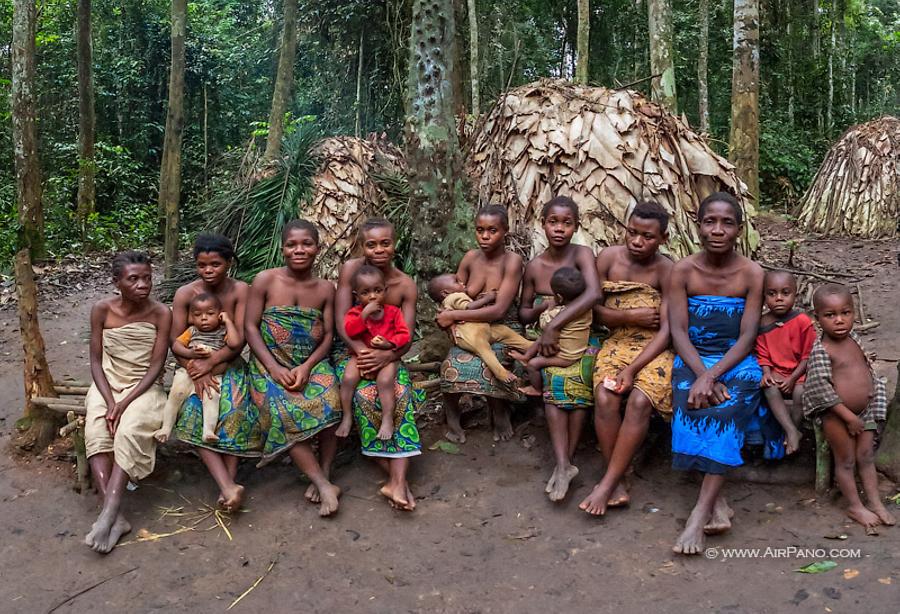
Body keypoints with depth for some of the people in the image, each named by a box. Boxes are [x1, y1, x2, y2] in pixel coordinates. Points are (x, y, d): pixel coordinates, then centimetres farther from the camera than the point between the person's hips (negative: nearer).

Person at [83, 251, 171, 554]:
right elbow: (96, 361, -3)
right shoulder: (102, 309, -5)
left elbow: (156, 366, -10)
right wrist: (110, 401, -18)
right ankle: (116, 516, -32)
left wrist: (125, 403, -21)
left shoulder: (161, 313, -10)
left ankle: (108, 513, -35)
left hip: (144, 386, -2)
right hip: (107, 384, 2)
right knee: (97, 433, -27)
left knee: (130, 430, -31)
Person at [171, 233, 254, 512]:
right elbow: (176, 343, -6)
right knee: (194, 412, -28)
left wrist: (210, 363, -22)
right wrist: (197, 374, -20)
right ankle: (229, 487, -36)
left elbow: (239, 341, -9)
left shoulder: (240, 291, -5)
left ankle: (229, 481, -27)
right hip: (192, 366, 0)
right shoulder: (185, 293, -3)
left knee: (235, 411, -30)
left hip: (228, 364, 0)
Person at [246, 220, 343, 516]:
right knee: (284, 412, -30)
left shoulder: (325, 288, 6)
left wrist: (307, 366, -14)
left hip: (312, 363, 2)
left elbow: (328, 335, 4)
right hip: (270, 363, -1)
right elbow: (250, 327, -4)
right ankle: (325, 485, -21)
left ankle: (323, 475, -10)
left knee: (328, 403, -29)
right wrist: (274, 368, -15)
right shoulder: (265, 280, -2)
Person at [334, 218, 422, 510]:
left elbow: (406, 340, -8)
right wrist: (362, 351, -30)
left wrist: (387, 355, -29)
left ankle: (397, 481, -32)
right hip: (349, 348, -1)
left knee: (401, 393, -28)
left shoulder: (406, 285, -3)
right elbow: (341, 321, -14)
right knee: (365, 395, -31)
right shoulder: (351, 269, -8)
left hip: (386, 352, 1)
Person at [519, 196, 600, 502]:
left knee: (576, 377, -29)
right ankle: (564, 465, -31)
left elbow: (593, 294, -27)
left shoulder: (582, 254, -9)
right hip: (550, 340, 2)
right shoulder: (534, 267, 1)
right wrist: (540, 308, -13)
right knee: (555, 380, -26)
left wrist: (555, 324, -31)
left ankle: (565, 462, -22)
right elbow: (523, 313, 11)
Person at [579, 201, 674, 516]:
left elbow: (666, 330, -11)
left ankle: (607, 484, -19)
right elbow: (593, 308, 3)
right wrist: (631, 316, -13)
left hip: (654, 348, -2)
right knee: (604, 398, -26)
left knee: (640, 401, -29)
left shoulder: (667, 271, -7)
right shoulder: (609, 257, 1)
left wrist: (632, 369, -22)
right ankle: (618, 485, -15)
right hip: (617, 343, 2)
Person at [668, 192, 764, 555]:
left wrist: (712, 376, -22)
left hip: (736, 361, 0)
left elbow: (747, 337, -7)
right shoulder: (683, 270, 1)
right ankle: (718, 502, -25)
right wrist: (702, 375, -22)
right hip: (692, 360, 1)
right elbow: (678, 331, -6)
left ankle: (701, 511, -33)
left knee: (727, 406, -32)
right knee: (691, 401, -32)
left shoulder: (752, 274, -1)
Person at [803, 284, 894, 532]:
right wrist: (848, 415, -19)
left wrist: (872, 389, 6)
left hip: (864, 411, 6)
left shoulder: (853, 338, 1)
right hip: (835, 415, -6)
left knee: (866, 456, 13)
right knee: (846, 460, 6)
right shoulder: (820, 350, -21)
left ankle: (875, 502, 24)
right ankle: (855, 506, 19)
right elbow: (820, 386, -23)